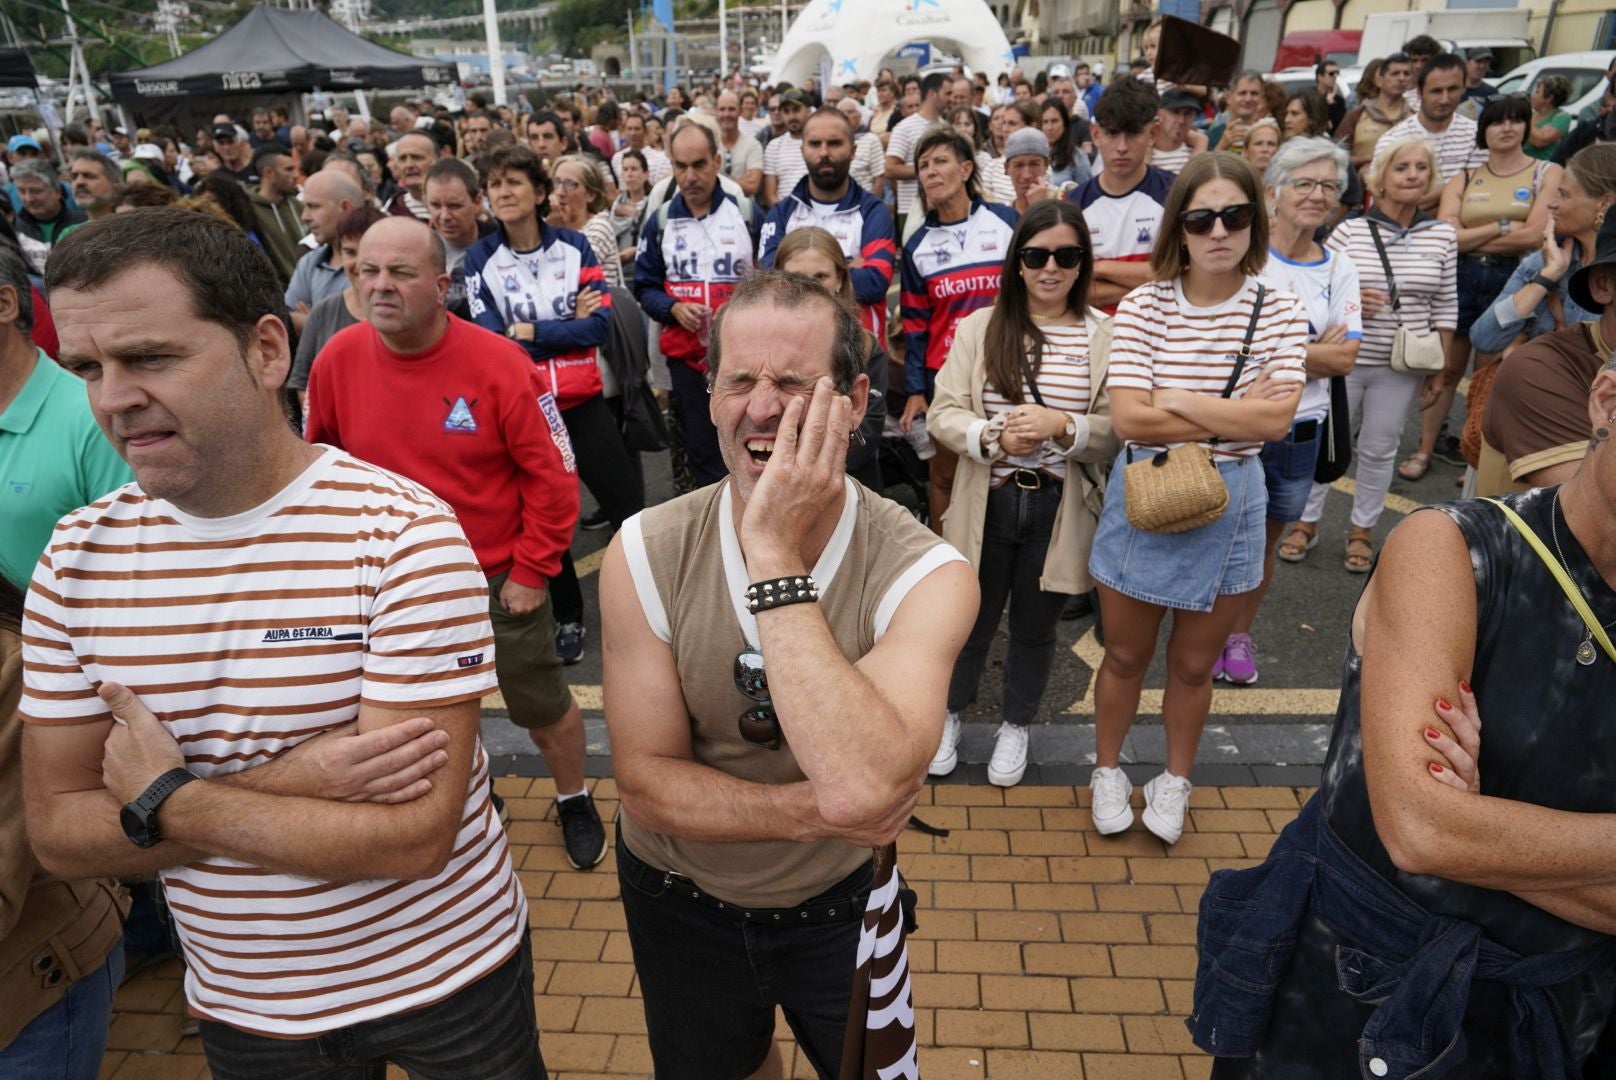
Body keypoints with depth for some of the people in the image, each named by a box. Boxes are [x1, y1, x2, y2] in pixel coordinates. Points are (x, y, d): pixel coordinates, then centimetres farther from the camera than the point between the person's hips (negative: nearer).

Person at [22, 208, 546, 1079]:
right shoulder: (78, 557, -6)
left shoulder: (406, 535, -23)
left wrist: (159, 800, -17)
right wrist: (285, 784, -22)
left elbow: (412, 835, -25)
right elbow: (57, 833, -6)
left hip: (441, 978, -3)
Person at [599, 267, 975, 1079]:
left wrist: (773, 551, -42)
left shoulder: (924, 575, -28)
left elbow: (862, 790, -43)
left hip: (843, 902, -1)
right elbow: (645, 782, -19)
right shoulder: (646, 555, -20)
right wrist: (814, 813, -31)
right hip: (677, 899, 2)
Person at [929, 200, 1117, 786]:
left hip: (1059, 510, 0)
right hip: (988, 504, 0)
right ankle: (950, 714, 40)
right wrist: (995, 438, -21)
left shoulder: (1103, 337, -2)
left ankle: (1014, 727, 41)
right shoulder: (979, 328, -1)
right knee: (972, 622, 14)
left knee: (1035, 628, 17)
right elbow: (942, 414, -4)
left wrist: (1061, 425, -22)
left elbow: (1118, 430, -4)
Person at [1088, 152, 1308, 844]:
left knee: (1194, 663, 16)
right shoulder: (1144, 306, -10)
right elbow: (1128, 419, -20)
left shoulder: (1279, 312, -3)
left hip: (1229, 503, 2)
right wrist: (1235, 413, -16)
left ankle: (1174, 780, 39)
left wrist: (1176, 400, -17)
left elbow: (1277, 420, -16)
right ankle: (1108, 770, 37)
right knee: (1125, 656, 13)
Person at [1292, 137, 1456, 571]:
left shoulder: (1443, 235, 1)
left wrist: (1438, 369, 5)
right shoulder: (1349, 230, -6)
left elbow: (1445, 306, 6)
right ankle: (1308, 521, 27)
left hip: (1401, 368, 2)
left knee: (1379, 449, 10)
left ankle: (1362, 530, 26)